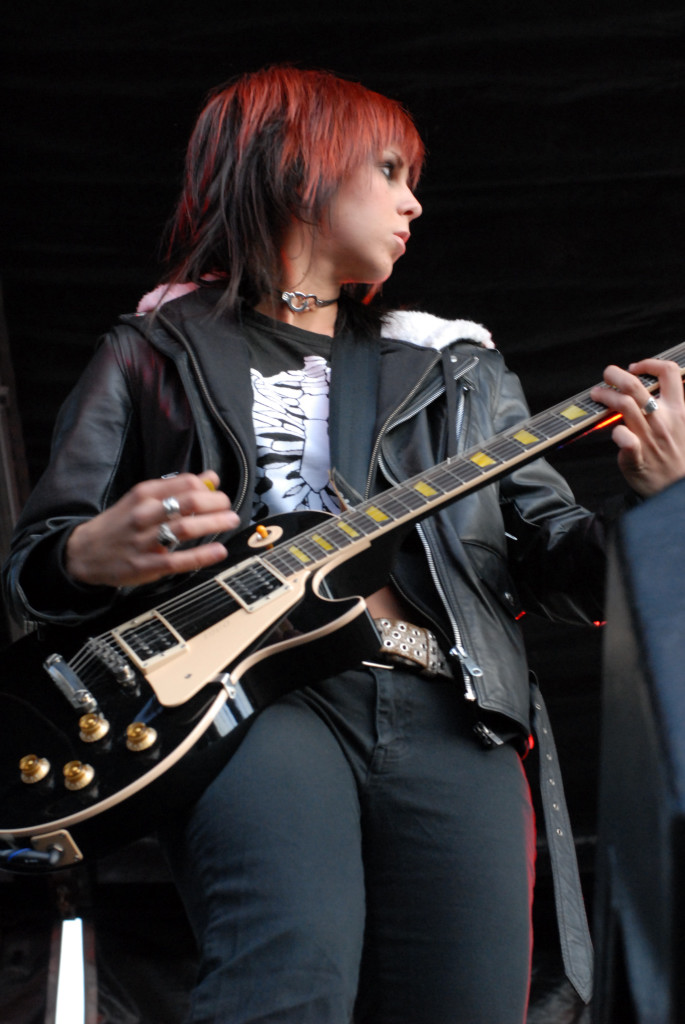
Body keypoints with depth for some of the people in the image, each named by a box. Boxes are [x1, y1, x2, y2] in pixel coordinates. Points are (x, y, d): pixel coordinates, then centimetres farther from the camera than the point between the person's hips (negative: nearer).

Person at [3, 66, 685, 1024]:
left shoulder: (456, 369, 26)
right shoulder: (154, 355, 17)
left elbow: (558, 564, 20)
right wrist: (94, 556, -11)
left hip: (446, 706, 4)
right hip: (253, 691, -4)